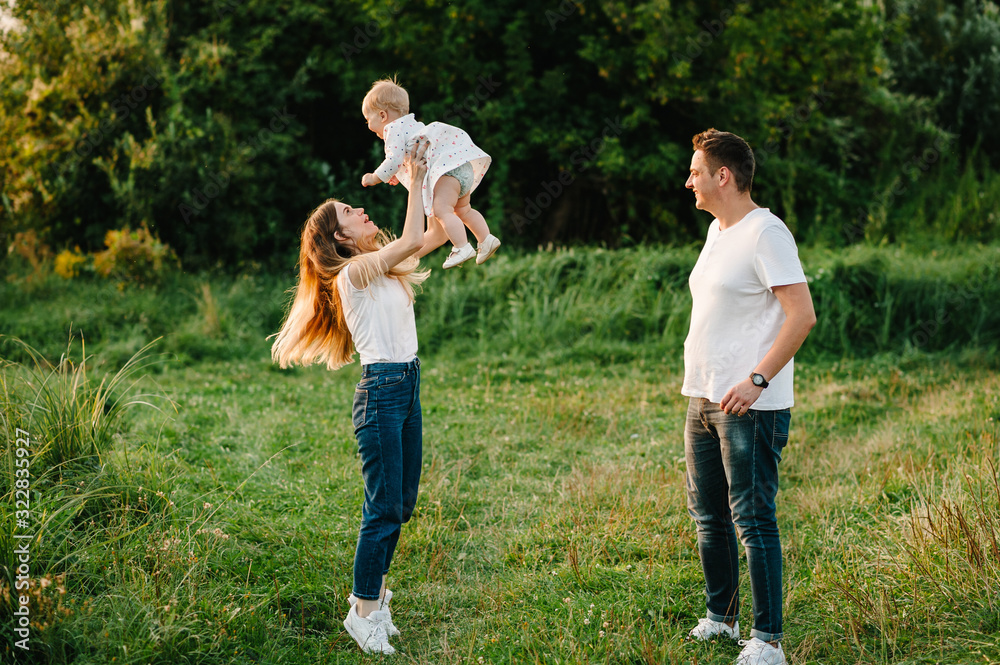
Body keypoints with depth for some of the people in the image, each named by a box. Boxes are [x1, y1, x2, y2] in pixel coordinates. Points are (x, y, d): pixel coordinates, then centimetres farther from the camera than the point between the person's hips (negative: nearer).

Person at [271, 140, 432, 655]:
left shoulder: (379, 267, 15)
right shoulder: (353, 272, -10)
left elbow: (426, 237, 20)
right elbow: (411, 240, -18)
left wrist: (420, 175, 13)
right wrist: (414, 179, -8)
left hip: (407, 387, 9)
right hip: (382, 389, -9)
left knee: (402, 504, 11)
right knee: (384, 507, -5)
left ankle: (373, 592, 24)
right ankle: (364, 610, 5)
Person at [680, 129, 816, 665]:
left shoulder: (765, 233, -14)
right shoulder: (717, 230, 15)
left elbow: (802, 315, -19)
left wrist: (755, 380, -22)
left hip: (750, 406, -9)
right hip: (703, 399, 10)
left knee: (752, 518, -7)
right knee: (708, 515, 16)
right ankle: (720, 618, 29)